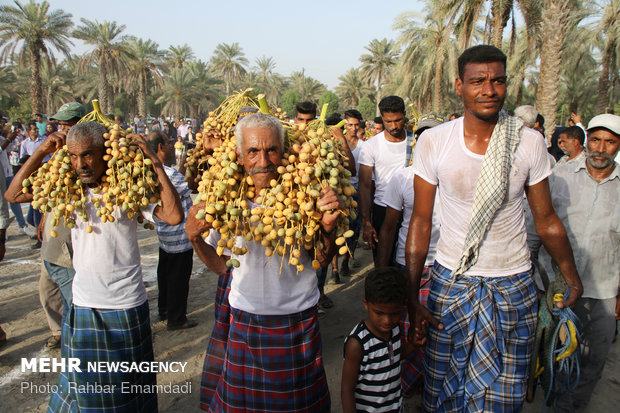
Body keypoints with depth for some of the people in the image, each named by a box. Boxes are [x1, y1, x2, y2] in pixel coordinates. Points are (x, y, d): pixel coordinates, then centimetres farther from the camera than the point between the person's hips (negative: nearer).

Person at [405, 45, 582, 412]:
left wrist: (573, 279, 10)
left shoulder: (529, 143, -7)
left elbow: (546, 220, 5)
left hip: (513, 287, 1)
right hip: (450, 281, 0)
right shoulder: (433, 141, -9)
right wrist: (412, 298, -6)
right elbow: (421, 221, -4)